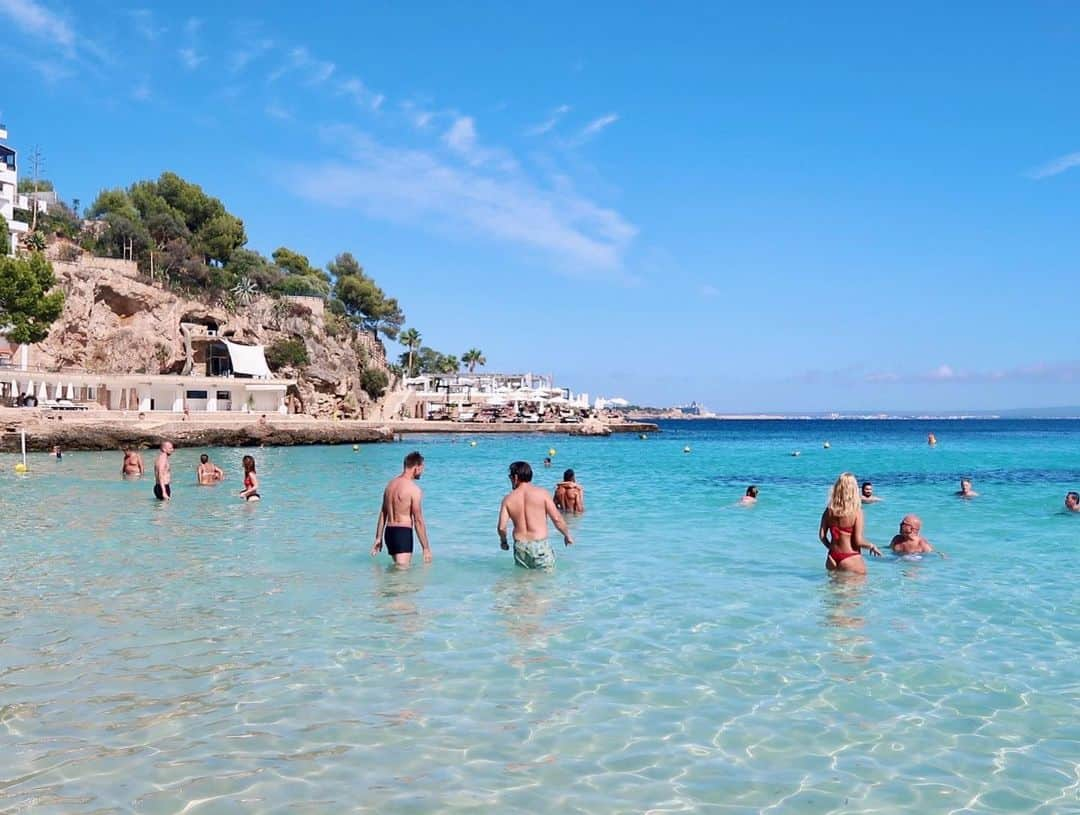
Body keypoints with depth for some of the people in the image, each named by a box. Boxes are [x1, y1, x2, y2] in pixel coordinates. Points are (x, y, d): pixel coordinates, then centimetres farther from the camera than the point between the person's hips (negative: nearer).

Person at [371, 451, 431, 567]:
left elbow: (383, 514, 16)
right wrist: (426, 548, -10)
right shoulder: (414, 490, -12)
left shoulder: (391, 484, 12)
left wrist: (378, 538, 22)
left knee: (398, 567, 21)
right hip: (403, 533, -8)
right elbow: (418, 520, -14)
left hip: (389, 532, 8)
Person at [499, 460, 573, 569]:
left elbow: (501, 527, -3)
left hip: (520, 547, 2)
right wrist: (567, 535, 10)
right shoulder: (542, 493, -3)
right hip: (540, 545, -2)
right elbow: (557, 519, -6)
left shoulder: (508, 499, 2)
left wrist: (503, 541, 17)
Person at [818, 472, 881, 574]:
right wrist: (872, 546, 4)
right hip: (851, 559, -5)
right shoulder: (857, 512, -14)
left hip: (832, 557, 5)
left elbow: (822, 535, 2)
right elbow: (858, 541, -15)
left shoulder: (829, 511, -1)